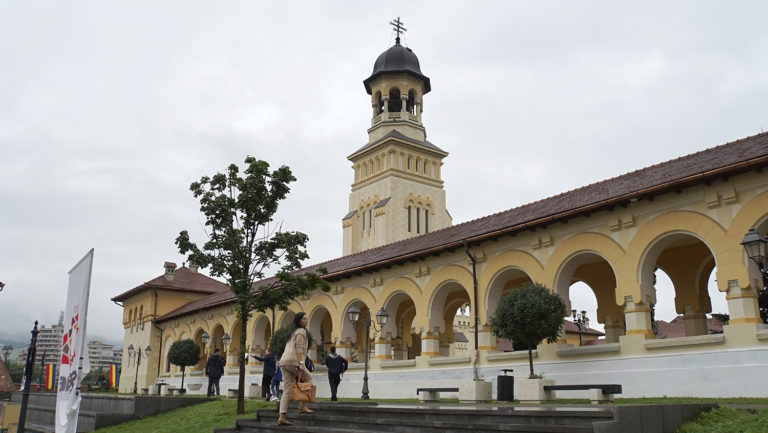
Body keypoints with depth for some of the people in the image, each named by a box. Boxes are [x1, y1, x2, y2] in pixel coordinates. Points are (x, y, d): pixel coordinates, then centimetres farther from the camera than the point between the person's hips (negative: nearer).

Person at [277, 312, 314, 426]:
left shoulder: (293, 332, 28)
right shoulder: (301, 331, 1)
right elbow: (299, 348, -12)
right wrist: (301, 363, -19)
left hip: (283, 362, 8)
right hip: (293, 361, -8)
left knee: (287, 391, 3)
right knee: (308, 379, 10)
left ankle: (281, 417, -6)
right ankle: (302, 407, 4)